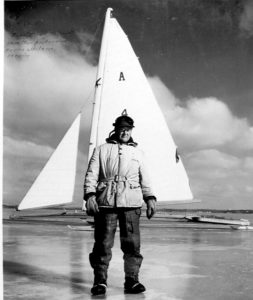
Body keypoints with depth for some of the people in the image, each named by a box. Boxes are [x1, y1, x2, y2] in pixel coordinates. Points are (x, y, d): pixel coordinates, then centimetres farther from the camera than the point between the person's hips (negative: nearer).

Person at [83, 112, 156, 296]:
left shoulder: (138, 153, 23)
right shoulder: (101, 150, 16)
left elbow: (144, 178, 20)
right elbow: (91, 174, 7)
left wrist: (150, 198, 6)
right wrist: (90, 195, -8)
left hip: (132, 202, 2)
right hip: (106, 201, -1)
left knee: (132, 243, -3)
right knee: (103, 243, -2)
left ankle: (132, 280, 7)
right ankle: (100, 280, 10)